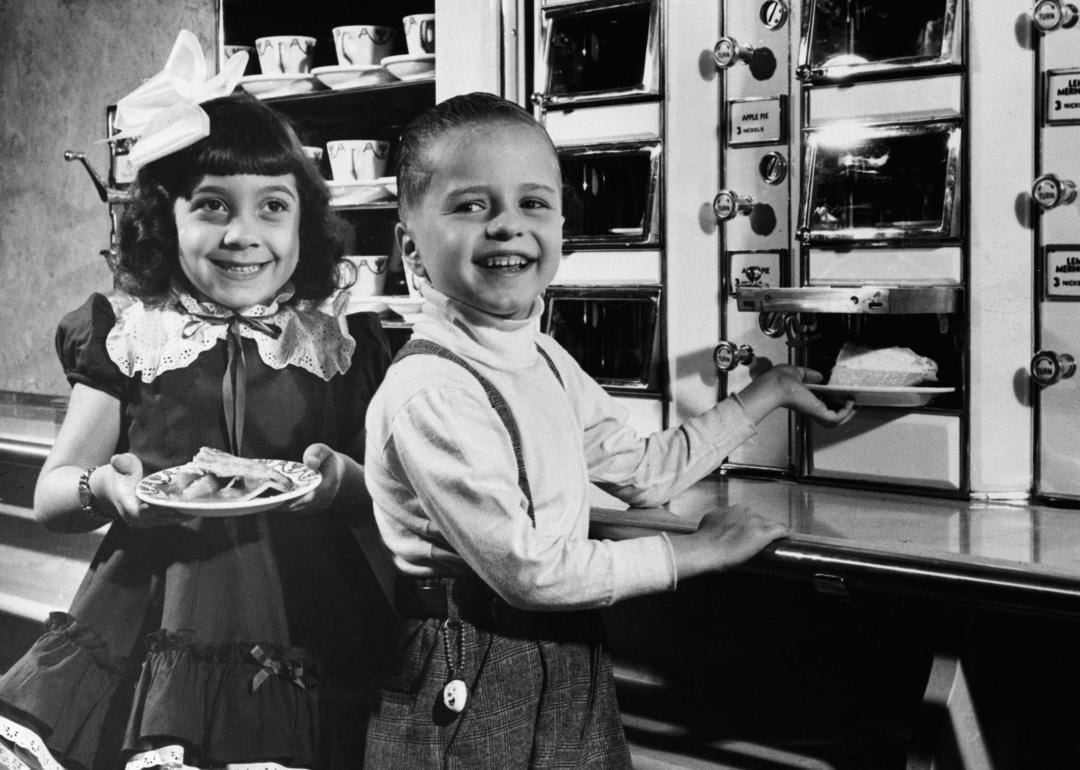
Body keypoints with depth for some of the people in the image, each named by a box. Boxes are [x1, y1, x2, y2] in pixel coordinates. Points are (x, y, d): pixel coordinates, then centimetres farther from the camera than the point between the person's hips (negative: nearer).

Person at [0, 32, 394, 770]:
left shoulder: (343, 343, 3)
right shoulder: (126, 334, 5)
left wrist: (346, 481, -15)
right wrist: (103, 485, -14)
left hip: (303, 646, -1)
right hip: (145, 633, 1)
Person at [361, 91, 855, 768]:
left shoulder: (544, 358, 4)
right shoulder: (430, 394, -24)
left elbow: (644, 471, 12)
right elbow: (528, 570, -24)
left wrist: (769, 392, 14)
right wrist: (696, 552, -14)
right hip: (474, 685, -7)